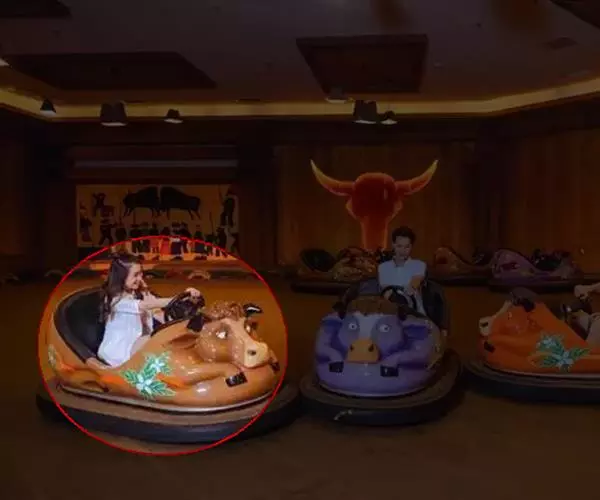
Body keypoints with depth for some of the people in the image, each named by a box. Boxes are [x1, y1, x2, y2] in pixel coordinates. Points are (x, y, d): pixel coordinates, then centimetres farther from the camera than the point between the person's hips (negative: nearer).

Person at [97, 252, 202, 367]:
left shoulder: (140, 293, 7)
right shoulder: (117, 299, -19)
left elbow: (157, 314, -3)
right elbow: (150, 305, -31)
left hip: (137, 342, 7)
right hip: (117, 351, -7)